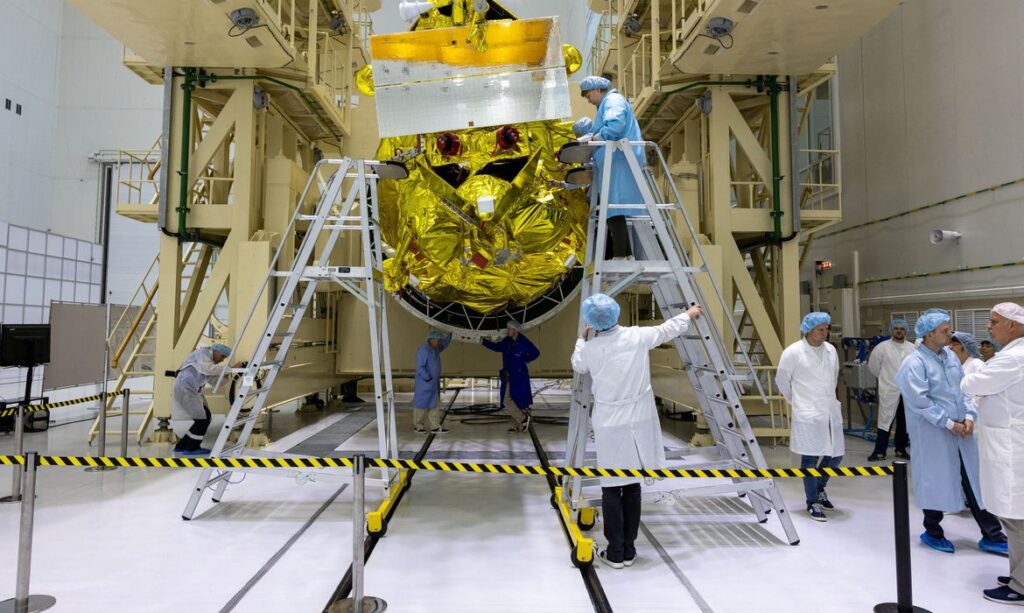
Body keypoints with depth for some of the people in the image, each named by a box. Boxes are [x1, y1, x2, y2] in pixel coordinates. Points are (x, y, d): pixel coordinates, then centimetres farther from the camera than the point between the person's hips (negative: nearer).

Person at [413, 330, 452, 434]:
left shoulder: (434, 348, 8)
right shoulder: (423, 350, -19)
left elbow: (444, 344, 27)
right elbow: (420, 367, -22)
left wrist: (450, 334, 15)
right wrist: (428, 379, -23)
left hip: (434, 383, 9)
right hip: (424, 383, -9)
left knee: (434, 404, 7)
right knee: (421, 403, 2)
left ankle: (434, 426, 8)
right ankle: (417, 426, 15)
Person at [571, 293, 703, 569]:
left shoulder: (590, 349, -7)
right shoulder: (638, 336, -5)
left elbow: (577, 365, 16)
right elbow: (668, 329, 13)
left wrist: (582, 338, 32)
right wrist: (689, 314, 31)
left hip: (609, 427, -2)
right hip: (637, 423, 2)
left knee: (611, 488, 6)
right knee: (632, 486, 11)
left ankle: (615, 553, 11)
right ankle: (629, 550, 20)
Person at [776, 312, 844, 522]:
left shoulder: (831, 350, 6)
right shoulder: (793, 352, -10)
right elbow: (782, 381, 0)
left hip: (831, 412, 6)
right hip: (807, 414, -6)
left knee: (836, 455, 11)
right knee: (810, 458, -1)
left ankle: (819, 487, 37)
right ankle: (812, 503, 13)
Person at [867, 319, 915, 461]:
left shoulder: (912, 348, 3)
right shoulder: (882, 347, -3)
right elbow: (873, 365, 4)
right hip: (889, 391, -3)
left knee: (904, 422, 11)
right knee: (885, 420, -3)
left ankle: (901, 449, 23)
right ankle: (879, 451, 2)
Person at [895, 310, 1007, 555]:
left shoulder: (950, 356, 8)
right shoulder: (914, 363, -15)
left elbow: (964, 388, 11)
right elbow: (920, 401, -19)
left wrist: (969, 416, -3)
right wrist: (948, 424, -17)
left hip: (961, 429, 7)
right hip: (933, 434, -7)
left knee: (974, 480, 11)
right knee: (935, 482, 6)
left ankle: (992, 535, 24)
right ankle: (933, 533, 25)